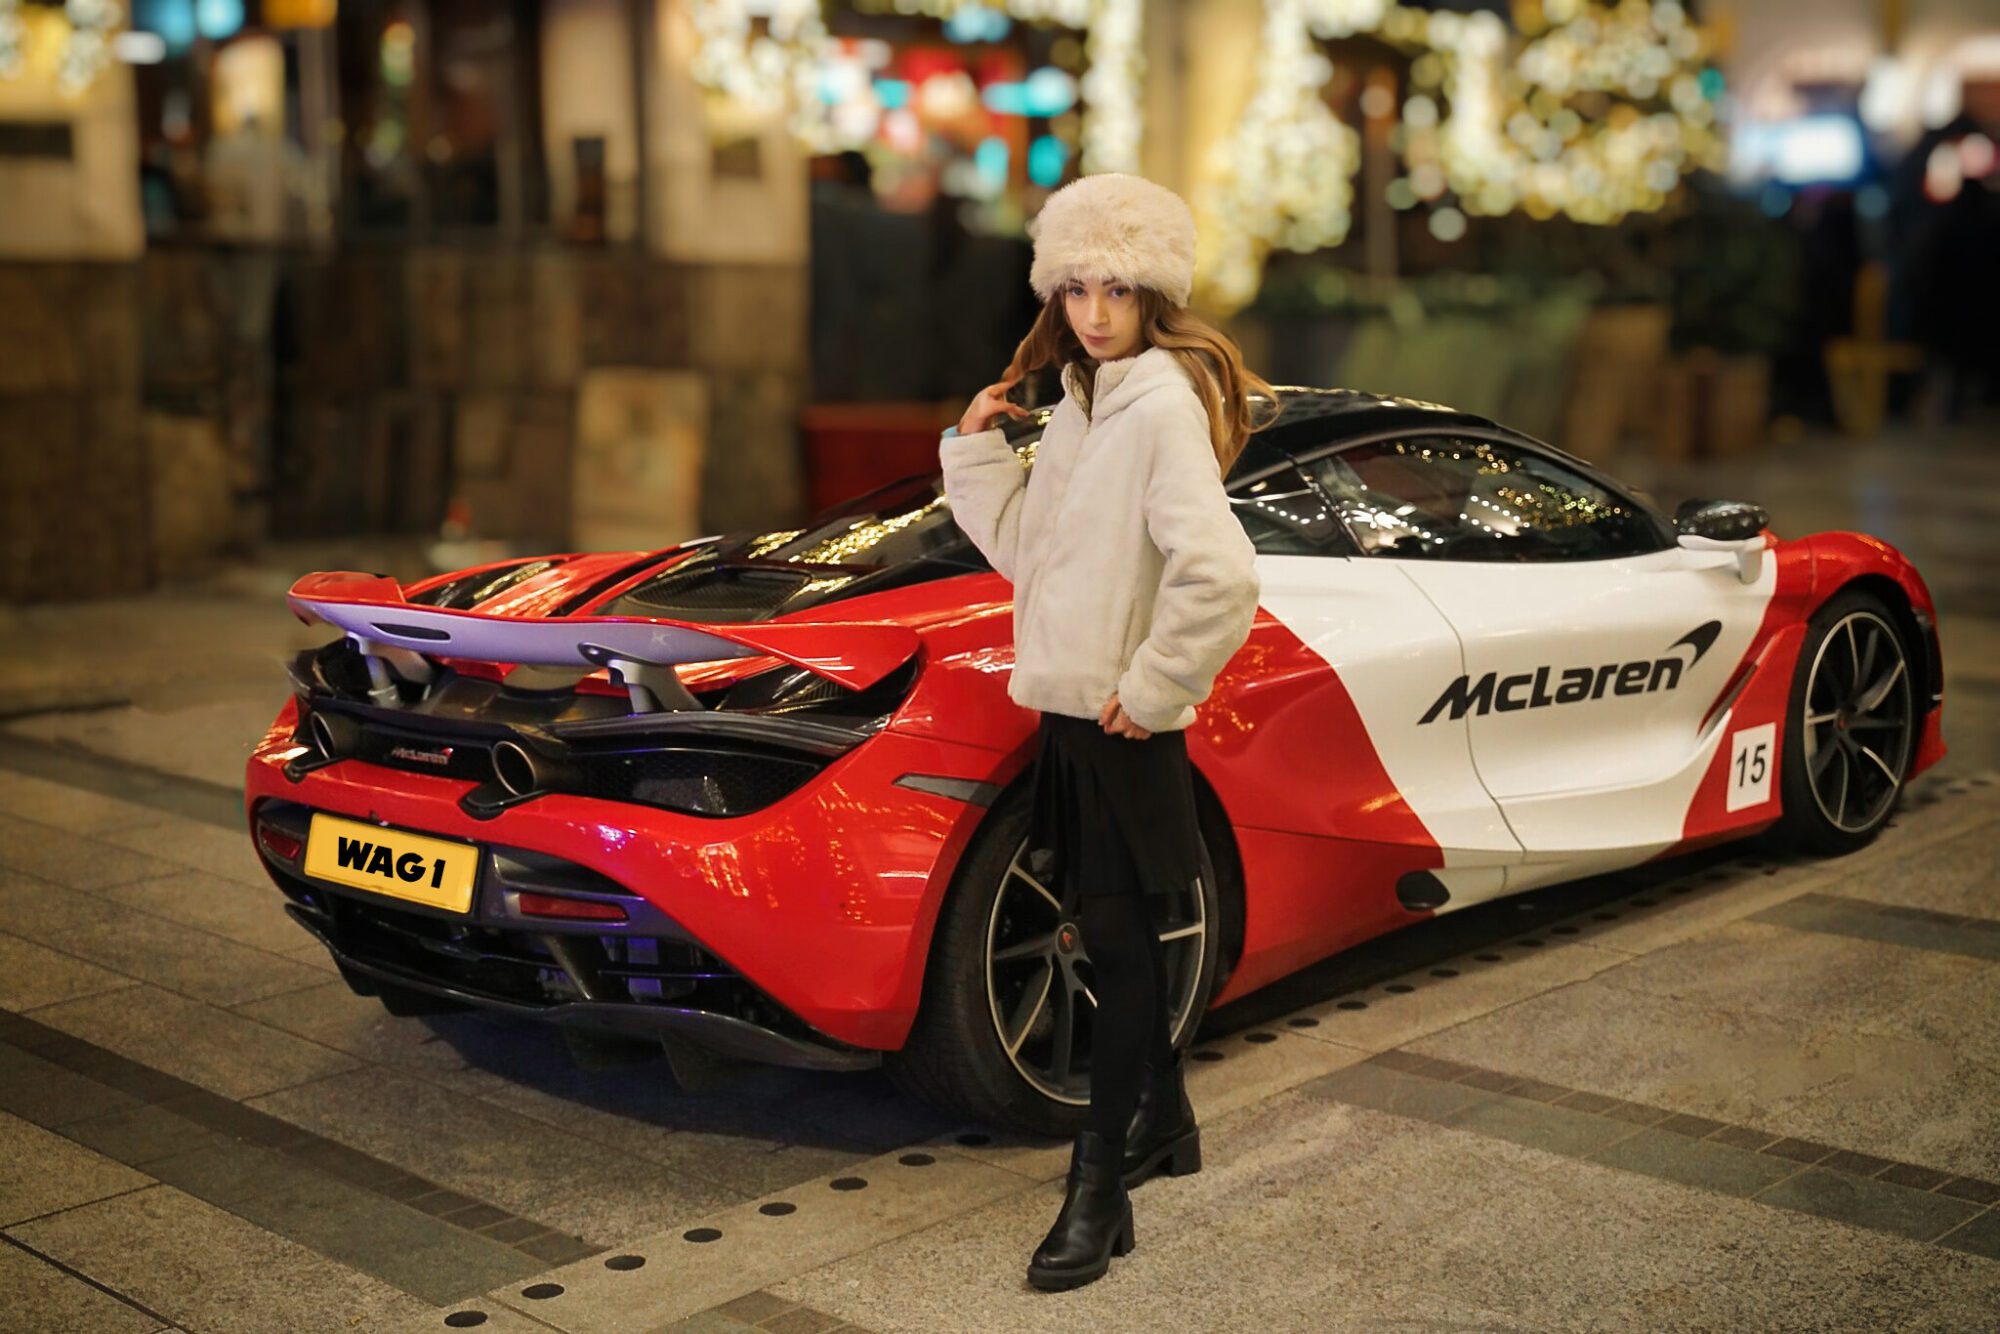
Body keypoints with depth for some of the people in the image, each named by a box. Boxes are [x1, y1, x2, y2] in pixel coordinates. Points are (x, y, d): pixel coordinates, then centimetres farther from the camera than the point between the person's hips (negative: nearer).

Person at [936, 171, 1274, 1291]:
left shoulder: (1165, 404, -17)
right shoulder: (1082, 405, 12)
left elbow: (1218, 573, -28)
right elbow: (1026, 549, 14)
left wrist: (1151, 689, -20)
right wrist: (977, 447, 4)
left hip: (1122, 726, -9)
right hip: (1067, 708, 9)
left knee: (1118, 939, -2)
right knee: (1118, 932, 18)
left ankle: (1099, 1196, 6)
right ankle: (1164, 1121, 36)